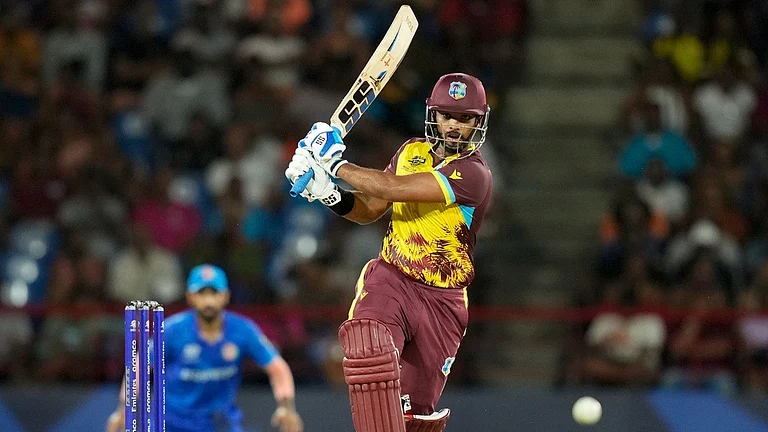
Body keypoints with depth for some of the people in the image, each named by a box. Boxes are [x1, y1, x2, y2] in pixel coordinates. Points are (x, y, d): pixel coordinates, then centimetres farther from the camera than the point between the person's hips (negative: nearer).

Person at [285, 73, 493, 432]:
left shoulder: (474, 175, -15)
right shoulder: (412, 151, 7)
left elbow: (393, 189, -23)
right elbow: (370, 209, 15)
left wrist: (334, 163, -16)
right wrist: (329, 194, -5)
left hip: (441, 299, -3)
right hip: (390, 280, 3)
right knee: (367, 354, -31)